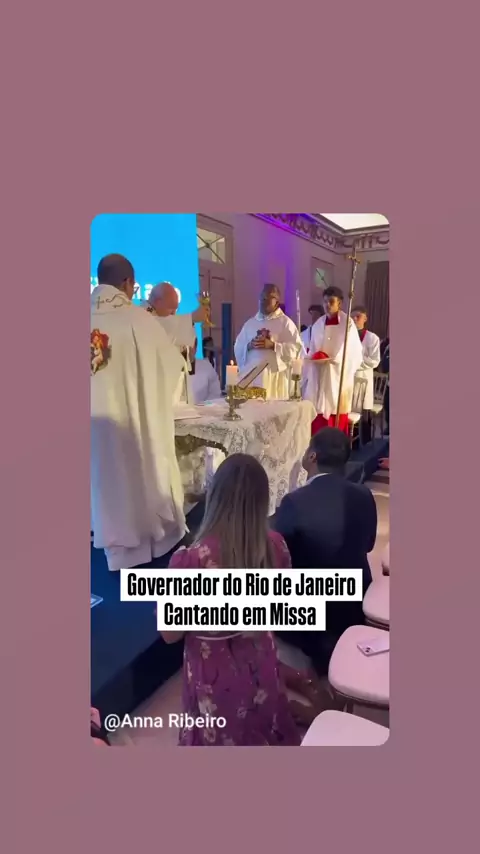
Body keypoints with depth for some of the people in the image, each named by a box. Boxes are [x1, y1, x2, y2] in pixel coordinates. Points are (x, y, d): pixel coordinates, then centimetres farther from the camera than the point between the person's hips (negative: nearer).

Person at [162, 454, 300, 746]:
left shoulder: (190, 560, -32)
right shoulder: (275, 545, -19)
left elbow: (171, 634, -17)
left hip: (216, 672, -3)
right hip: (259, 661, 3)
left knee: (222, 738, 27)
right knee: (263, 731, 32)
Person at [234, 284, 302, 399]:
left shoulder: (285, 322, 3)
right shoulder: (250, 322, 16)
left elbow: (296, 347, -5)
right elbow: (238, 347, 13)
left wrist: (272, 345, -15)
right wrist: (249, 346, -8)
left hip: (274, 374, -3)